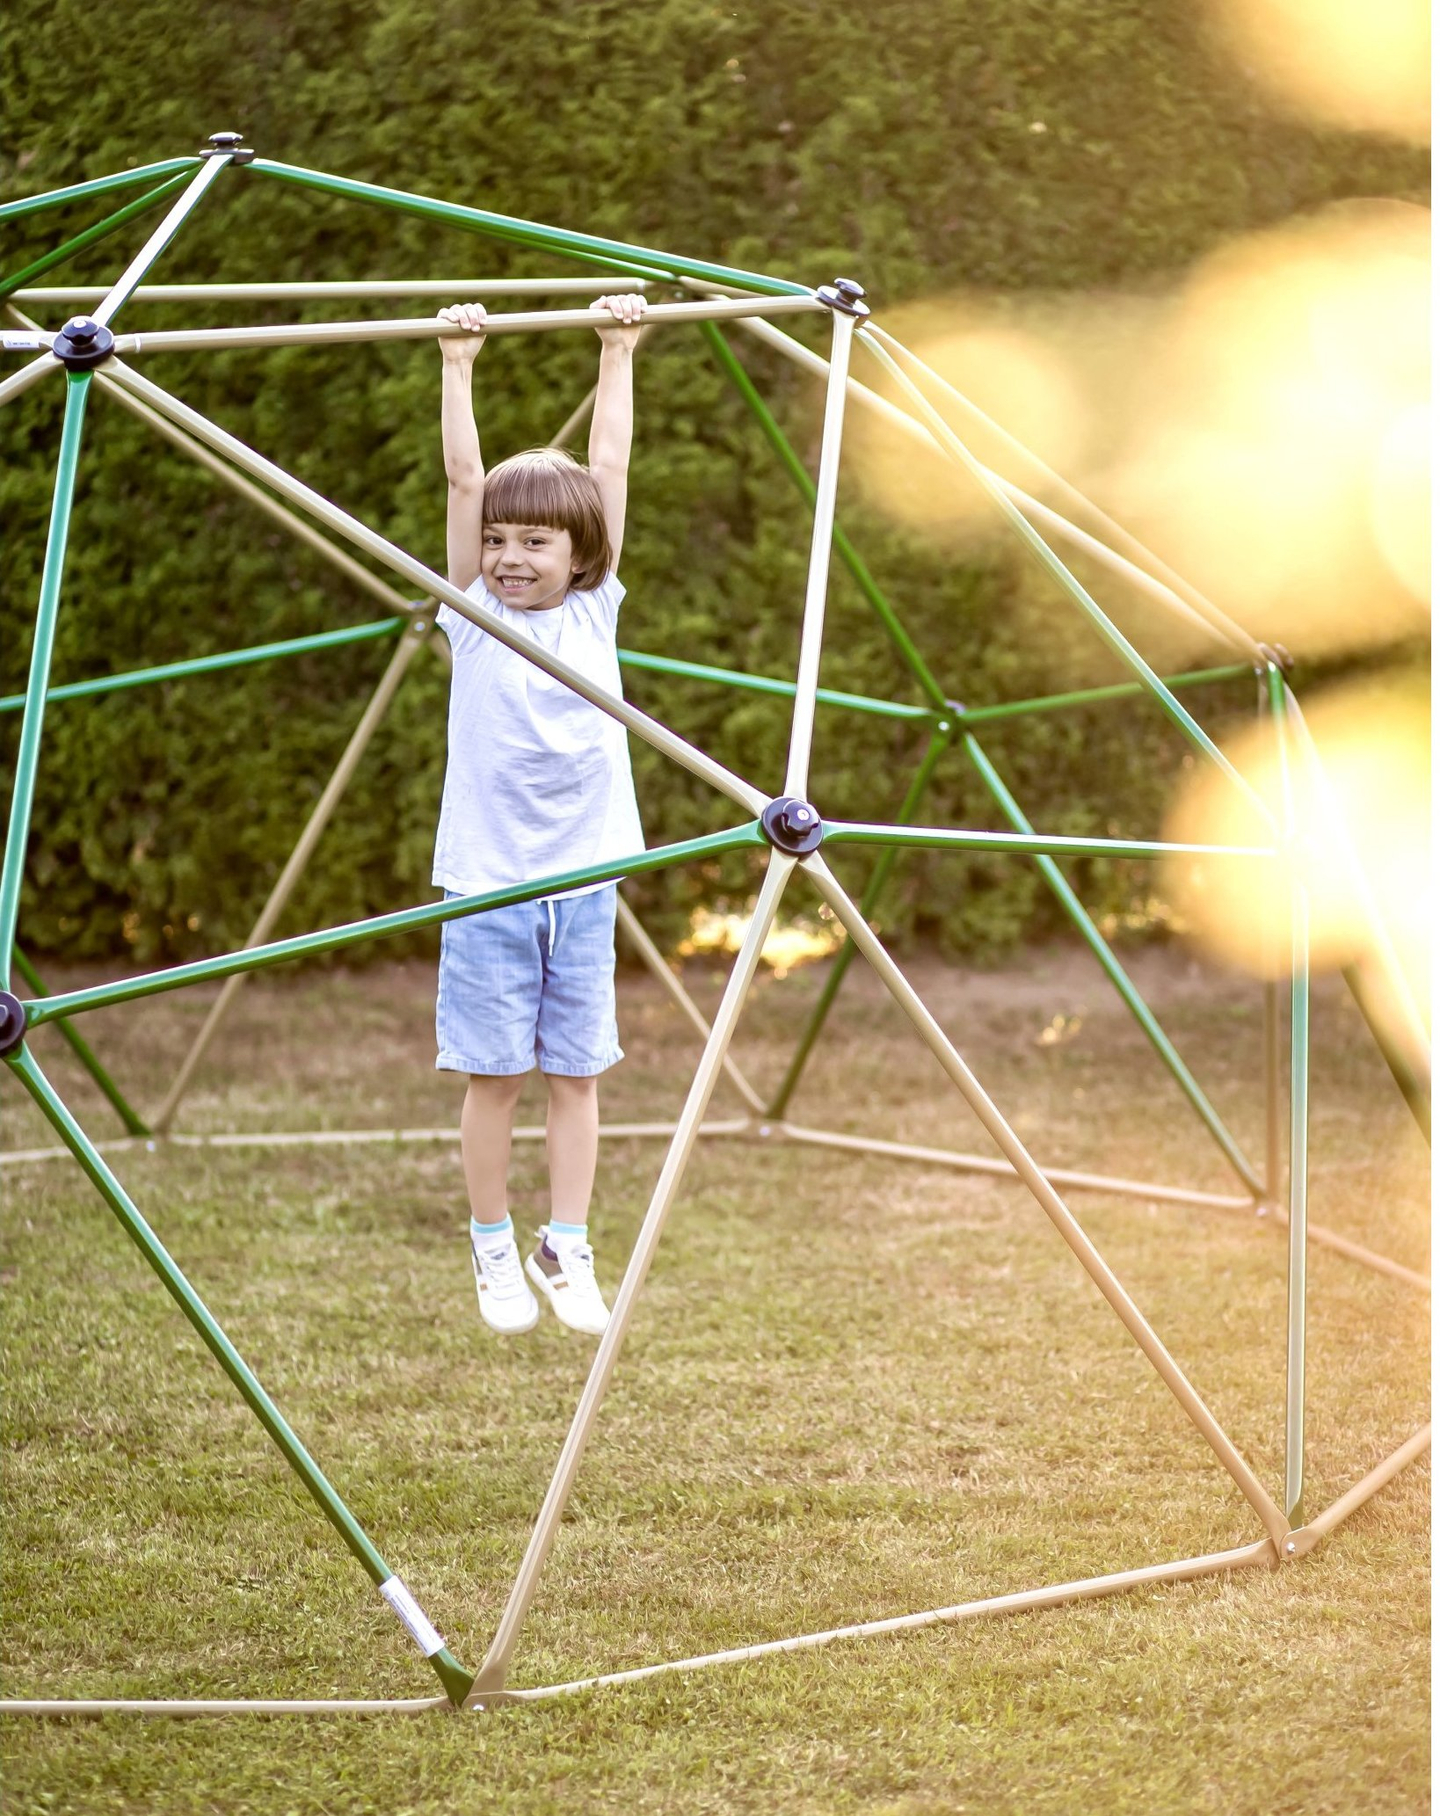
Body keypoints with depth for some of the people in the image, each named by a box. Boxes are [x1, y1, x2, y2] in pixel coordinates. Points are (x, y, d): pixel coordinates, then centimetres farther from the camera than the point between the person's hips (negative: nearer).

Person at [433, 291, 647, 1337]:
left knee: (576, 1072, 5)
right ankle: (494, 1252, 13)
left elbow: (609, 471, 2)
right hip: (487, 883, -2)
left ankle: (568, 1254, 12)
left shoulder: (594, 610, 4)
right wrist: (457, 370, -11)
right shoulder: (475, 614, 0)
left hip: (583, 878, 2)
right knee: (495, 1074, 1)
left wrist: (617, 359, 1)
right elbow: (464, 482, -7)